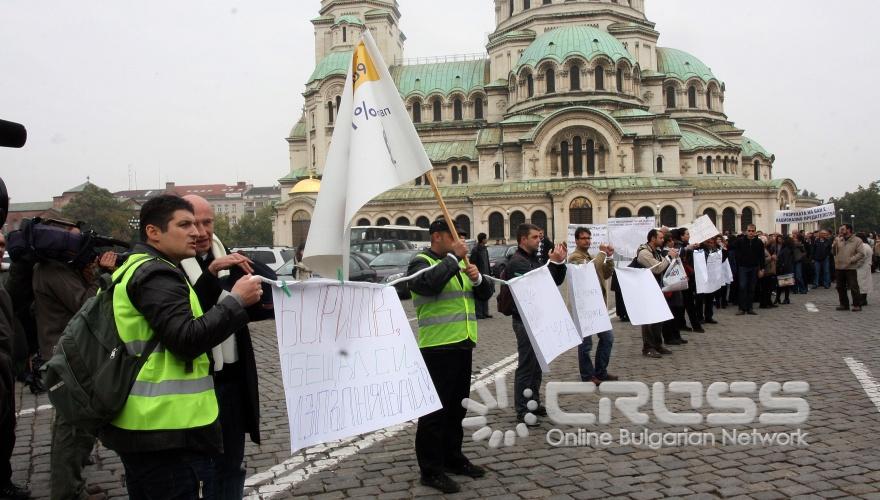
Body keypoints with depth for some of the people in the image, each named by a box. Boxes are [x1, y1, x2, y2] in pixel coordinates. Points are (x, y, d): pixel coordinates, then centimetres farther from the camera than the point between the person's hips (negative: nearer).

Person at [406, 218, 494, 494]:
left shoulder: (458, 263, 19)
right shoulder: (421, 262, -6)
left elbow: (485, 293, 16)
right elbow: (430, 284, -29)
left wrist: (478, 277, -5)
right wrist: (453, 257, -19)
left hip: (463, 344, 8)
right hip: (437, 347, -8)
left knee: (457, 406, 16)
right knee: (435, 408, -4)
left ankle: (453, 458, 29)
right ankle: (431, 470, 4)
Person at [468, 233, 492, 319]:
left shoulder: (485, 249, 14)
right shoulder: (475, 250, -12)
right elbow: (472, 263, -15)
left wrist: (489, 271, 16)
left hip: (485, 274, 8)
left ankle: (485, 312, 18)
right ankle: (479, 313, 0)